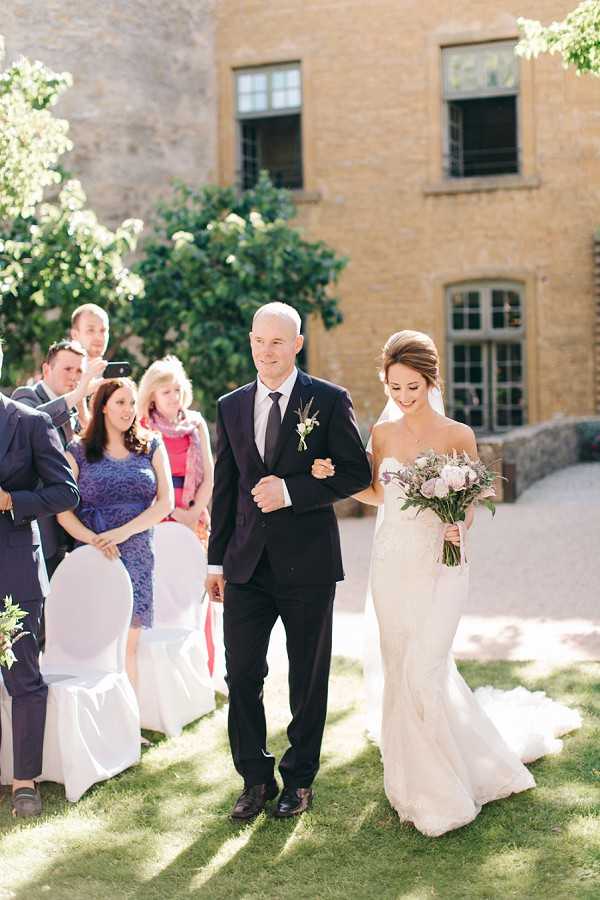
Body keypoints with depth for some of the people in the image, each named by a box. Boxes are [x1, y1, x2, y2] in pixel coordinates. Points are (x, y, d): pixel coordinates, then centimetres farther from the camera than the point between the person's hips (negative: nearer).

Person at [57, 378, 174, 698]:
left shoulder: (151, 447, 11)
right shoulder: (78, 452, 7)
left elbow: (165, 501, 2)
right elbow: (63, 510, -1)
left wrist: (123, 532, -9)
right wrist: (94, 540, -17)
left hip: (136, 558, 1)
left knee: (128, 644, -2)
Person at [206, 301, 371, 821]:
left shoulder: (329, 401, -3)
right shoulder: (231, 407, 9)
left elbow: (358, 472, -6)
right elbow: (224, 488, 12)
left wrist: (291, 490, -18)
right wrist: (216, 560, 11)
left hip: (308, 562, -3)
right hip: (247, 564, 3)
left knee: (308, 680, 9)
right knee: (242, 675, 2)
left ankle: (299, 779, 26)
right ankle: (256, 779, 20)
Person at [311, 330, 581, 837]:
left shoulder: (458, 435, -5)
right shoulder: (382, 433, 6)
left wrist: (459, 528, -21)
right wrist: (334, 476, 1)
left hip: (441, 566, -4)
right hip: (392, 563, 4)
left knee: (424, 672, -11)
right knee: (400, 672, 10)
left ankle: (442, 792, 7)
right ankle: (415, 775, 30)